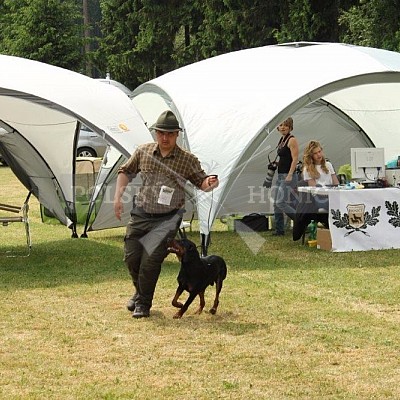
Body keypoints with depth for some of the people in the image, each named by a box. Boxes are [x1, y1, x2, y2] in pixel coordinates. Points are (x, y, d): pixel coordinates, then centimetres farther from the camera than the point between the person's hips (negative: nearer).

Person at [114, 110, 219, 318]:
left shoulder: (187, 160, -6)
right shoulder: (143, 152, 1)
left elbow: (201, 182, -3)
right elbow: (125, 172, 13)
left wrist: (209, 183, -27)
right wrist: (118, 198, 5)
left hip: (167, 219, -3)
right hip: (140, 215, 3)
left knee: (151, 259, -11)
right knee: (131, 256, 3)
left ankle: (143, 303, 6)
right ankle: (140, 292, 32)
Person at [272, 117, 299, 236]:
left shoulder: (292, 140, -11)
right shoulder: (281, 140, 16)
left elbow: (295, 159, -17)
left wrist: (290, 175, -24)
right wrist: (276, 163, 14)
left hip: (288, 176, -10)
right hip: (281, 175, 10)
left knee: (281, 202, -17)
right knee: (276, 204, 8)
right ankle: (279, 229, 13)